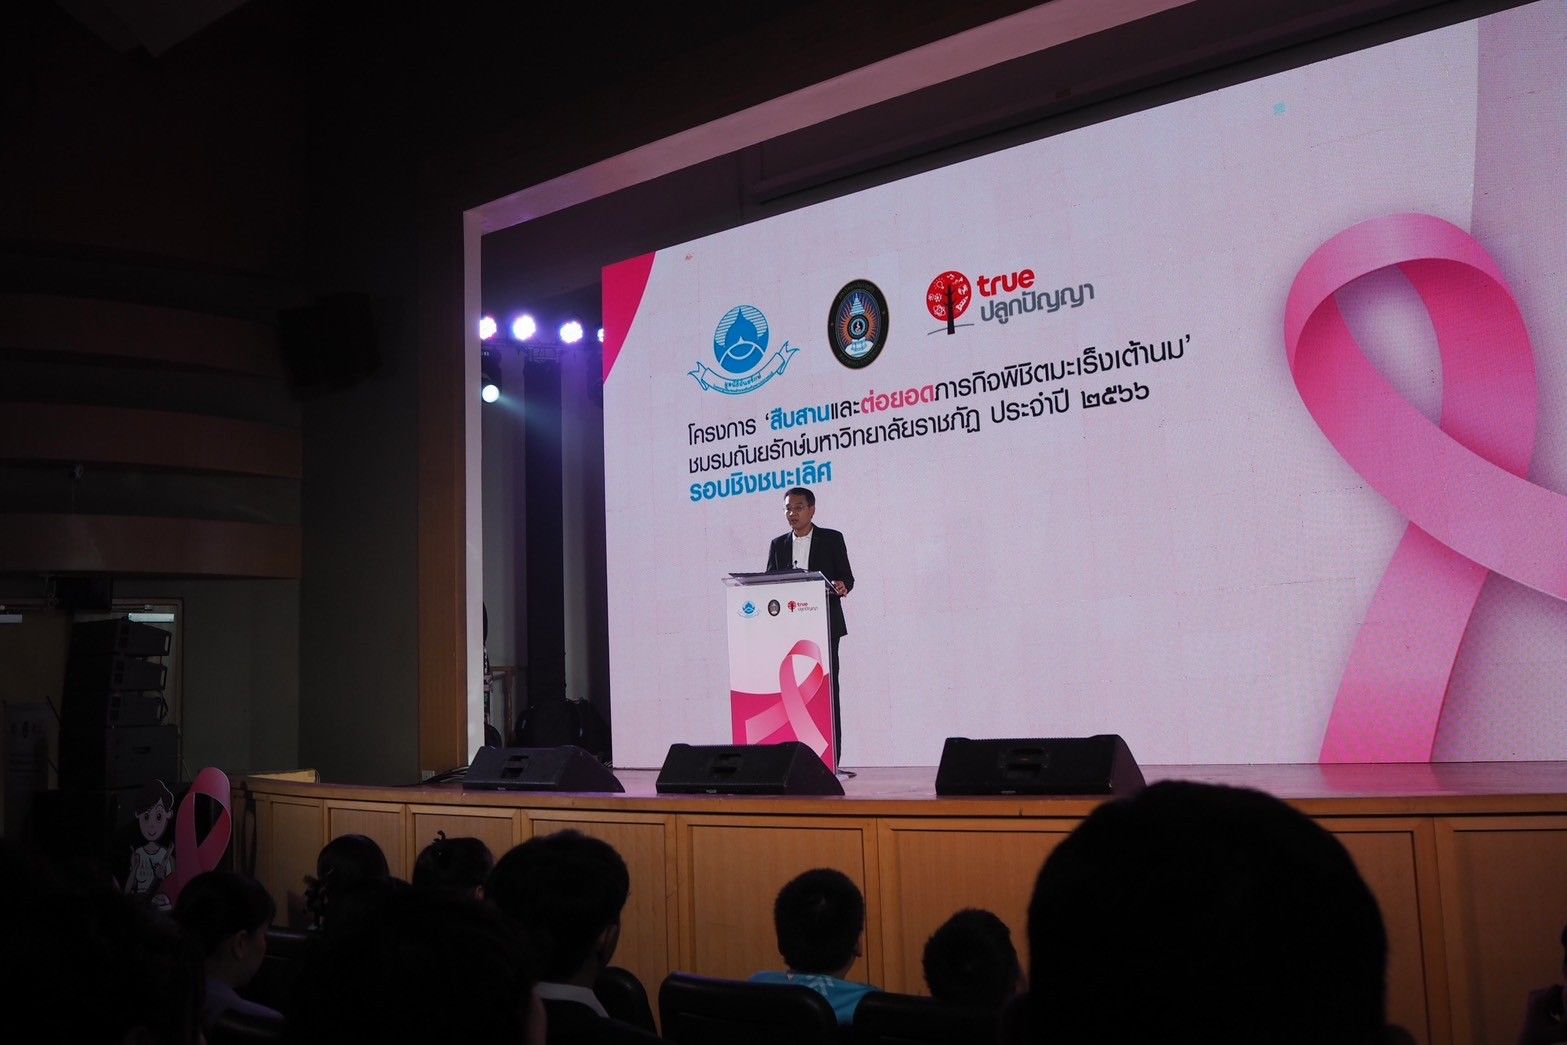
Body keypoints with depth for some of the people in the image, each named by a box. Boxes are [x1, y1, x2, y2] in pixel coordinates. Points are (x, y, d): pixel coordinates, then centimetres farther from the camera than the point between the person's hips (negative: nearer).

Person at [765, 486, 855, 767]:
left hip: (824, 626, -3)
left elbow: (846, 577, 5)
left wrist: (841, 586, -18)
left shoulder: (832, 539, 7)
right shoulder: (778, 545, 16)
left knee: (827, 689, -5)